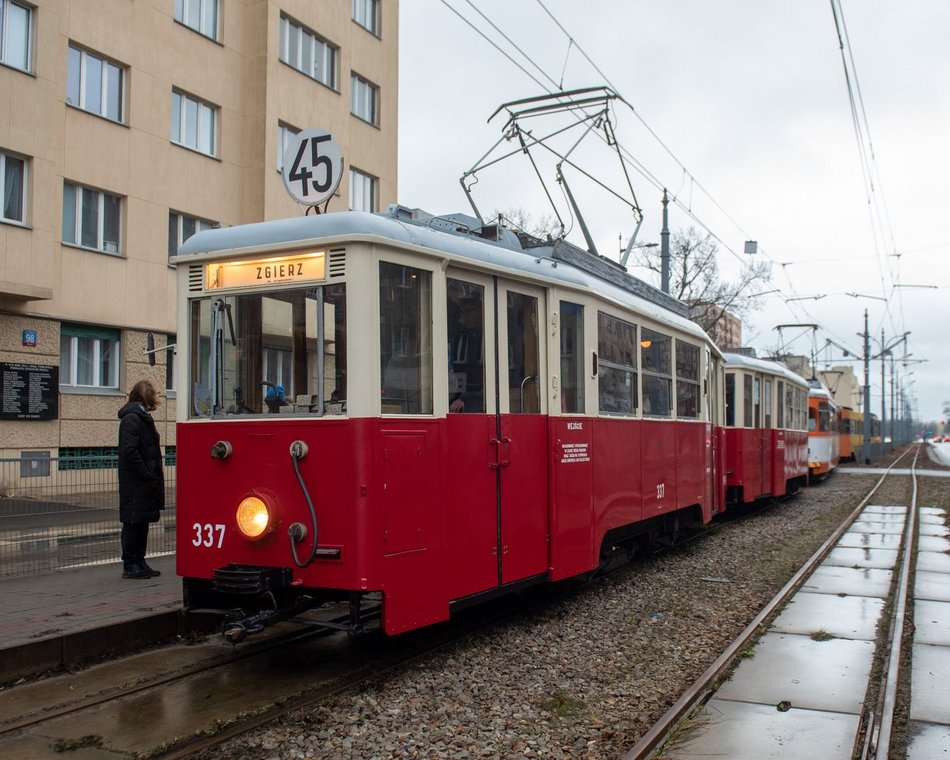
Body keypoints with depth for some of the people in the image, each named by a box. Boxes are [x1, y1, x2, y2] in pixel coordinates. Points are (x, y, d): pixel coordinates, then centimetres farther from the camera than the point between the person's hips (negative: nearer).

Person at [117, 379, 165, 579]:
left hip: (144, 484, 10)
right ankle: (130, 566, 6)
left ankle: (139, 563, 21)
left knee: (142, 522, 13)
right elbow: (129, 452, -22)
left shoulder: (142, 417, 17)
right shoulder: (131, 418, -14)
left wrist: (154, 477, 11)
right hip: (135, 485, -10)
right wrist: (148, 476, -19)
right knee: (133, 522, -2)